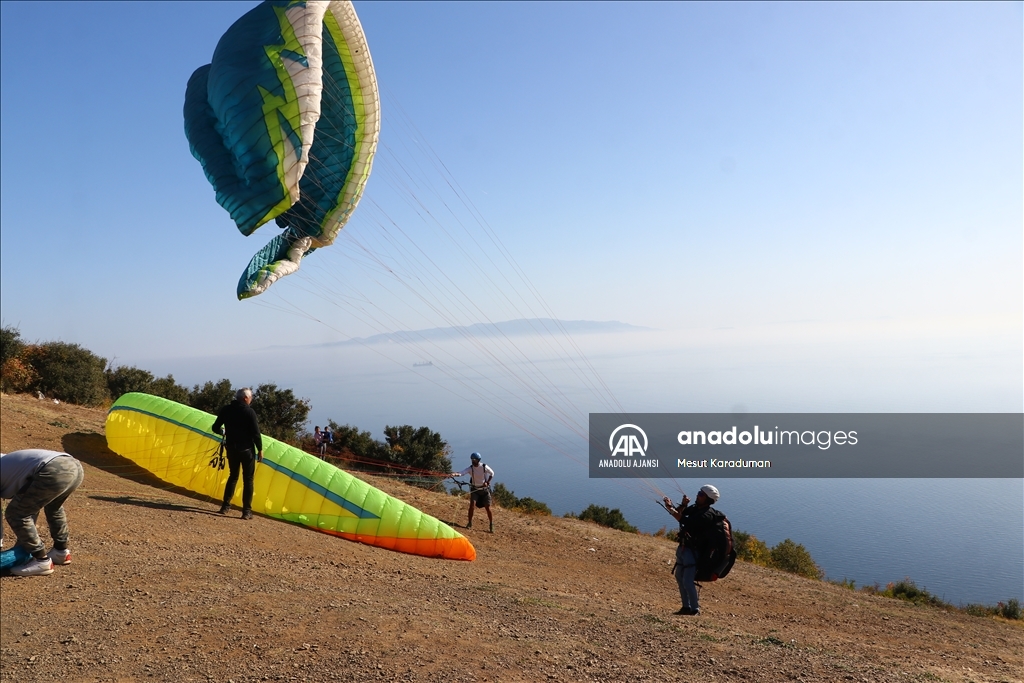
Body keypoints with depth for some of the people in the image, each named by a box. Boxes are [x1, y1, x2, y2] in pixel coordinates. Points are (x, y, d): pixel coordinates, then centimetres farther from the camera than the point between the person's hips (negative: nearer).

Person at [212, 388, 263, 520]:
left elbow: (216, 428, 6)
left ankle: (225, 506, 21)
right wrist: (260, 450, -5)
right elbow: (256, 433, -15)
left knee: (233, 476, 21)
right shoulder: (249, 412, -13)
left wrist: (223, 431, 28)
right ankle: (246, 511, 2)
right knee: (248, 480, 4)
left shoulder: (225, 410, 1)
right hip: (247, 450, -4)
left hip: (231, 449, 5)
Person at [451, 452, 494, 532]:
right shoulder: (470, 468, -14)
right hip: (475, 489, 1)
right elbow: (462, 473, -32)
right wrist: (455, 474, -52)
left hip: (484, 489, -1)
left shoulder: (484, 467, -14)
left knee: (487, 507, -2)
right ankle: (470, 523, -1)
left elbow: (492, 473, 3)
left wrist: (487, 482, -8)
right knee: (472, 504, -17)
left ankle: (492, 525, 13)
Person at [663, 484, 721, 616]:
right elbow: (679, 513, 2)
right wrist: (683, 505, -16)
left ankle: (695, 609, 4)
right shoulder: (694, 508, 6)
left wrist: (671, 509, -35)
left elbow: (688, 522, -32)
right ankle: (686, 607, 28)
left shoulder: (707, 515, -21)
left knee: (687, 581, -11)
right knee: (679, 577, 17)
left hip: (693, 551, -9)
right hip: (682, 547, 9)